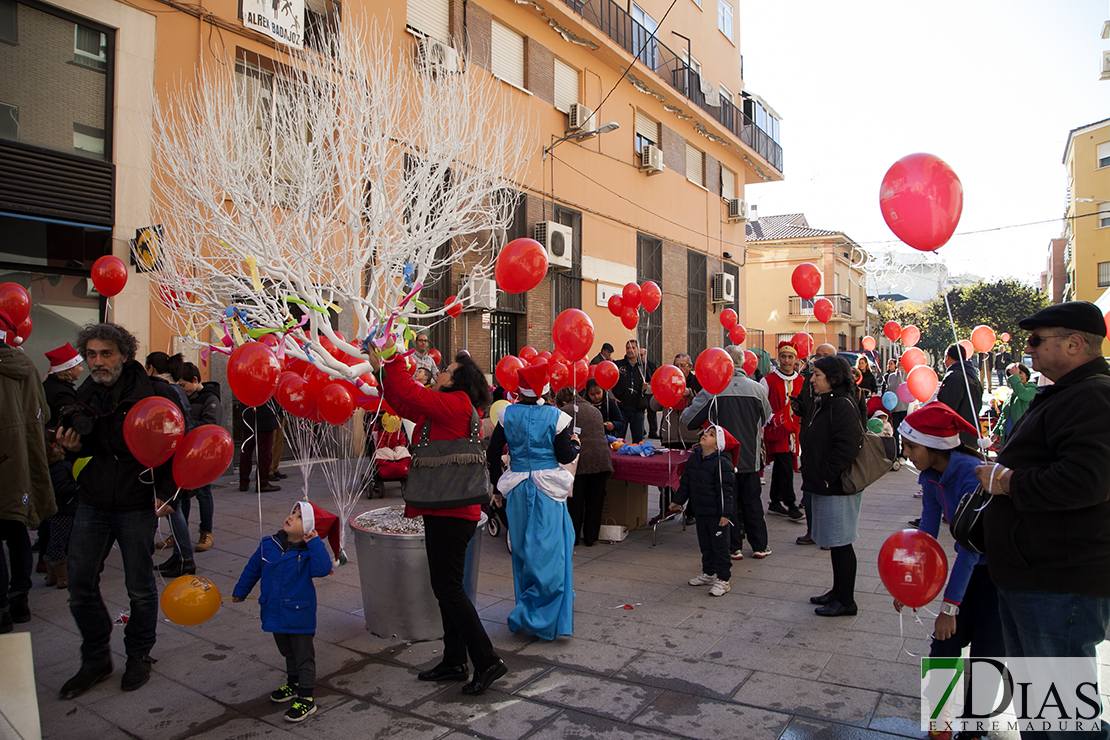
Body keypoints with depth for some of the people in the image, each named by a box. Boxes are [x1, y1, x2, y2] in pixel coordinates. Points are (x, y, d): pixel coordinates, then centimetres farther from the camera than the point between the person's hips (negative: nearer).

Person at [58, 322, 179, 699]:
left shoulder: (154, 394, -11)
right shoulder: (84, 396, 5)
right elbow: (85, 450, 17)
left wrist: (166, 492, -12)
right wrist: (74, 447, -6)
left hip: (137, 504, -4)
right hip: (92, 502, 5)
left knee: (140, 587, 8)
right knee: (80, 584, 6)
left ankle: (139, 655, 29)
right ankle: (96, 659, 26)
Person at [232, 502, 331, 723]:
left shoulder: (308, 552, -16)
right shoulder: (268, 545, -3)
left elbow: (323, 569, -35)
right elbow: (252, 569, 13)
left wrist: (314, 543, -32)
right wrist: (240, 592, 25)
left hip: (299, 615, -5)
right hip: (275, 613, 5)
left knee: (304, 656, 5)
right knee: (288, 652, 25)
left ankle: (306, 698, 16)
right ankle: (293, 684, 45)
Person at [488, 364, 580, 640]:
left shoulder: (508, 415, 0)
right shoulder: (556, 417, -8)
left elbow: (492, 454, 3)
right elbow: (565, 457, -8)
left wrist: (497, 487, 14)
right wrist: (574, 443, 13)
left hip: (517, 490, 3)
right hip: (548, 491, -3)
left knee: (523, 548, 14)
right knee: (550, 549, 3)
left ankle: (526, 608, 25)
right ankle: (543, 617, 1)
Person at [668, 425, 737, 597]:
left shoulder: (722, 464, -18)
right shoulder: (694, 459, 4)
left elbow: (726, 490, -18)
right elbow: (686, 482, 15)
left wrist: (725, 513, -22)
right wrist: (677, 501, 19)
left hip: (716, 514, -7)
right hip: (700, 512, 7)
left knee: (720, 547, 2)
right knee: (705, 545, 19)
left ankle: (723, 579, 13)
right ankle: (708, 573, 34)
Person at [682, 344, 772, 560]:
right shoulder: (757, 388, -7)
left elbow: (688, 419, -11)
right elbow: (767, 418, 10)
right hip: (750, 457, 2)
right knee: (752, 501, 15)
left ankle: (734, 547, 15)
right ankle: (759, 546, 22)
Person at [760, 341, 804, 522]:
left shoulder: (802, 382, 9)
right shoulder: (768, 380, -4)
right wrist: (773, 419, -11)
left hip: (793, 430, 5)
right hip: (776, 430, -5)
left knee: (780, 466, 12)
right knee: (785, 466, -12)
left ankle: (775, 503, 21)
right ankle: (790, 504, -4)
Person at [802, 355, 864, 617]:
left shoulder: (842, 405, -17)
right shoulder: (827, 404, 15)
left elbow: (846, 446, -26)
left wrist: (827, 477, -21)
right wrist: (816, 478, 17)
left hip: (837, 488, -10)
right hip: (826, 487, 10)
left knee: (841, 543, -1)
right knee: (835, 543, 18)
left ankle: (846, 602, 9)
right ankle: (838, 591, 29)